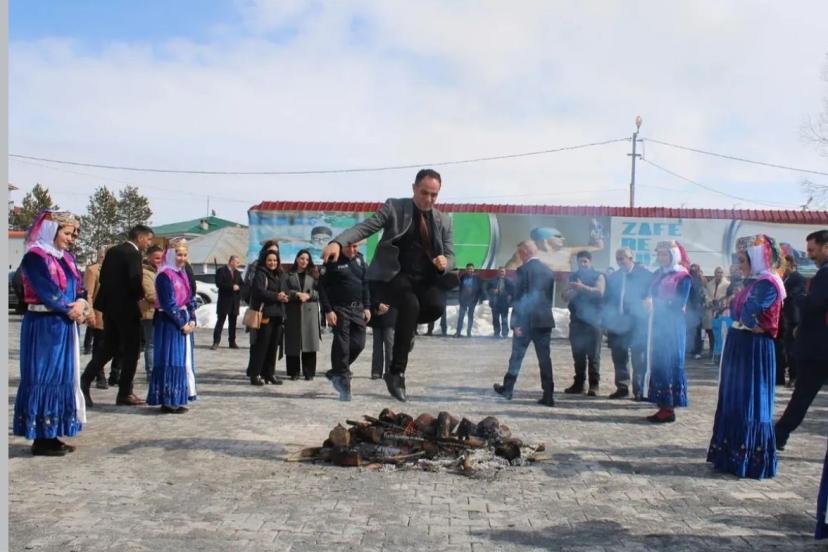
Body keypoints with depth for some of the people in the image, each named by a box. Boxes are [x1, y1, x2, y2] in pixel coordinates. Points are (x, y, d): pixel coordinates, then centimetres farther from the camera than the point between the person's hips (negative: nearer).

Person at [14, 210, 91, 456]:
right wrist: (73, 309, -6)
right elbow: (48, 294, -18)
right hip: (43, 327, -8)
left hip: (64, 326, 8)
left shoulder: (66, 258, 14)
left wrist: (81, 307, -11)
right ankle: (41, 439, 4)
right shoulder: (35, 256, -11)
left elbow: (77, 289, 10)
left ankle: (51, 435, 18)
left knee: (61, 378, 10)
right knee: (44, 378, -3)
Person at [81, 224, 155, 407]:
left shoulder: (112, 251, 11)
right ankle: (125, 393, 8)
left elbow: (103, 277, 13)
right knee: (131, 350, 3)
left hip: (109, 305, 8)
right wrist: (141, 295, -5)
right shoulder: (133, 254, -15)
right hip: (126, 307, -8)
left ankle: (85, 381, 9)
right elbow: (135, 282, -24)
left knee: (109, 347, 18)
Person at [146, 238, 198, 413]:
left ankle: (177, 399, 19)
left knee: (184, 359, 11)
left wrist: (192, 320, 2)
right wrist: (182, 324, -13)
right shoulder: (165, 275, -12)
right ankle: (168, 401, 2)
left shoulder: (182, 273, 13)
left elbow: (190, 299, 13)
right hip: (169, 324, -9)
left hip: (184, 323, 9)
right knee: (171, 360, -5)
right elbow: (169, 304, -17)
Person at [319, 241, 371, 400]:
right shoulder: (333, 261, -8)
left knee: (358, 344, 2)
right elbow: (322, 286, -8)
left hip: (358, 309, 6)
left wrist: (366, 307, 9)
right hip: (339, 310, -6)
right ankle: (344, 387, 3)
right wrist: (328, 310, -14)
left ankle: (335, 372, 22)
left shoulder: (359, 259, 9)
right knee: (342, 347, -5)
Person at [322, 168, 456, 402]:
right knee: (411, 304, -34)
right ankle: (397, 372, -22)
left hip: (425, 279, 3)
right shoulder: (394, 207, 0)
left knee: (436, 305, -30)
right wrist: (338, 242, -27)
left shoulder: (443, 220, 11)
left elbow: (450, 254, 14)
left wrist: (445, 262, -13)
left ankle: (405, 325, 7)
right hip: (394, 276, -3)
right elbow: (365, 227, -8)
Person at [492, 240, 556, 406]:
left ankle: (507, 389, 20)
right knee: (544, 358, 5)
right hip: (545, 320, 5)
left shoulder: (523, 269, -10)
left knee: (517, 355, 8)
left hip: (527, 320, -5)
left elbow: (519, 297, -13)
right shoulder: (549, 271, 9)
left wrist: (516, 322, -11)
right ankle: (548, 396, 3)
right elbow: (550, 297, 13)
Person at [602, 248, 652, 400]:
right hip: (617, 322, 5)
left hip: (637, 322, -4)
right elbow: (607, 299, 14)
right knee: (619, 357, 8)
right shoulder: (613, 277, 13)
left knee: (638, 358, 0)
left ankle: (639, 390, 7)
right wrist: (607, 319, 6)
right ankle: (622, 387, 18)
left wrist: (643, 310, -13)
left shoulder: (645, 275, -2)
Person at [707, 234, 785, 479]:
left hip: (754, 350, -9)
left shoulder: (768, 283, -15)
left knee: (749, 403, -3)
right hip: (740, 346, 9)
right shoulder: (754, 283, 15)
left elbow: (749, 314, -25)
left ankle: (752, 460, 7)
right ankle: (734, 455, 22)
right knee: (734, 401, 13)